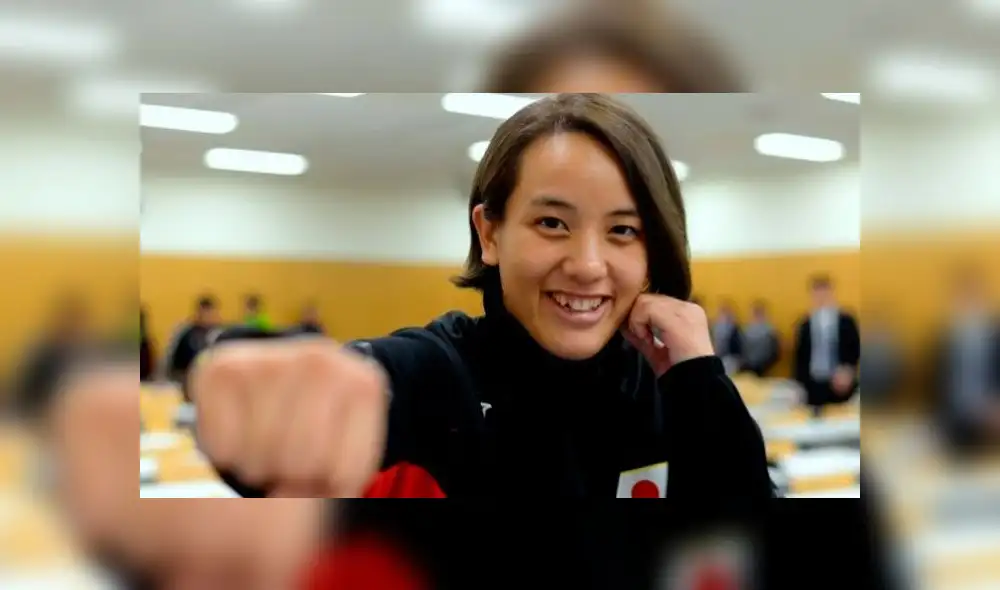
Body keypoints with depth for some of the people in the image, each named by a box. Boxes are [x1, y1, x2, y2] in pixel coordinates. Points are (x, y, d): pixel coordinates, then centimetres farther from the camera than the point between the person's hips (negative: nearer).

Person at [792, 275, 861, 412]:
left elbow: (856, 349, 2)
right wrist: (800, 385, 3)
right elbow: (800, 357, 8)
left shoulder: (846, 321, 5)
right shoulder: (805, 325, 8)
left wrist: (848, 371, -16)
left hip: (842, 384, -1)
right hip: (813, 385, 1)